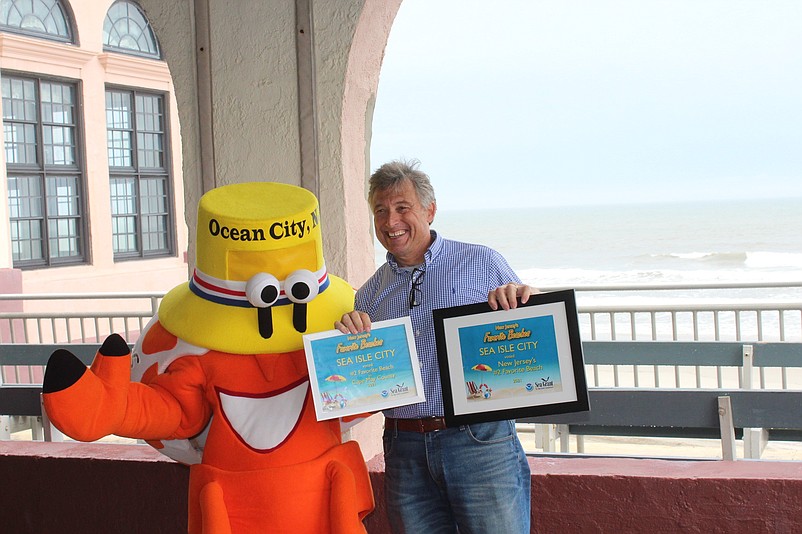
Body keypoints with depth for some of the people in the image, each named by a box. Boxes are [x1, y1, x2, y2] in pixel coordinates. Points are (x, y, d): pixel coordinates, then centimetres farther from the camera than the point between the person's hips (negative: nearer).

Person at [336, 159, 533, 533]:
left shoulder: (483, 263, 4)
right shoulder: (370, 293, 14)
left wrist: (518, 300, -12)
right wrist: (350, 335, -3)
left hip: (479, 442, -3)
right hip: (405, 450, 3)